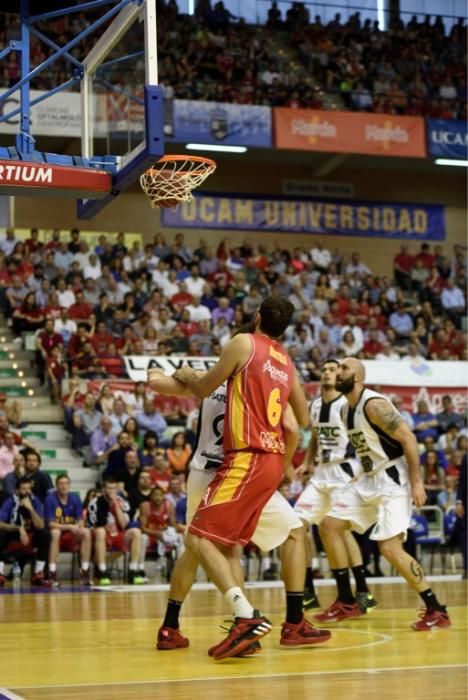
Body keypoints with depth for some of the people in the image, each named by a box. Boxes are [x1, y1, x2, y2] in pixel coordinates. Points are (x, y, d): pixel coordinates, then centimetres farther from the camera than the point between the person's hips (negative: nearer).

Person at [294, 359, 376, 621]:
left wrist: (361, 471, -24)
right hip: (321, 472, 8)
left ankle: (363, 593, -6)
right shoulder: (315, 405, 12)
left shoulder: (347, 404, -12)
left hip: (344, 471, -8)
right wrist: (307, 464, 11)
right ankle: (308, 591, 9)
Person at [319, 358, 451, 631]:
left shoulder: (374, 404, -18)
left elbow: (408, 438, -20)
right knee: (329, 525, 7)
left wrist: (417, 482, -24)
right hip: (370, 478, 10)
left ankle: (436, 610, -10)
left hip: (393, 478, -10)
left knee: (390, 547, -19)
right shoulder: (346, 410, 11)